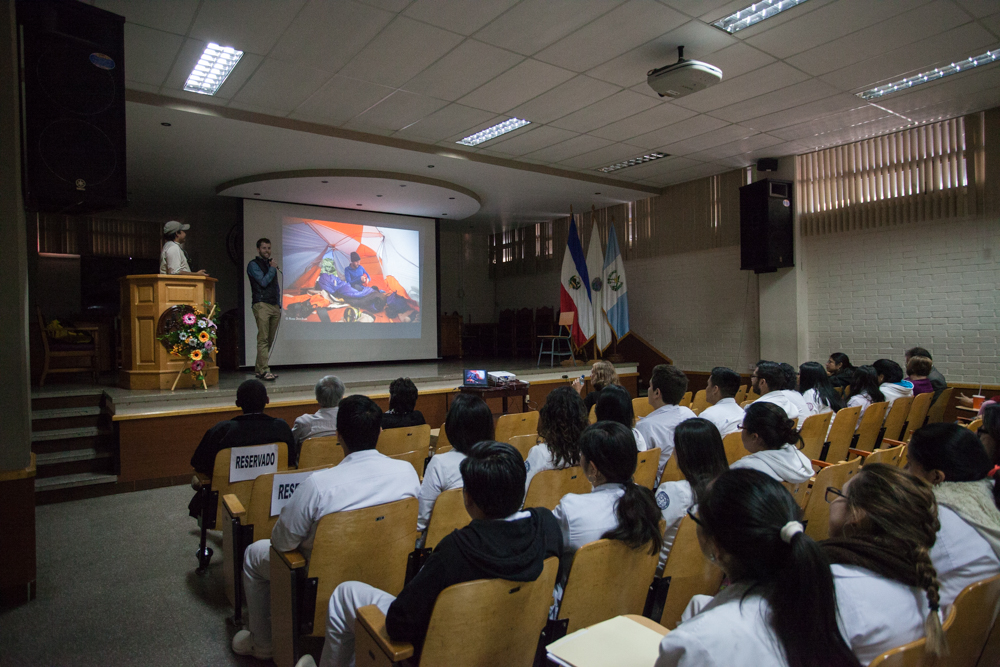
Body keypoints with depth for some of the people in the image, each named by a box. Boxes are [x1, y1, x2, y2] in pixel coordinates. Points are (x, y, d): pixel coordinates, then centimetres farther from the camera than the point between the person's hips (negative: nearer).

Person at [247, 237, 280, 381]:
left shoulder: (271, 264, 23)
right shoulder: (254, 264, 2)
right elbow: (263, 282, -12)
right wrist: (273, 268, -2)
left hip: (274, 306, 7)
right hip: (261, 305, -7)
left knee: (269, 340, 5)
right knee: (263, 339, -12)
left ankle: (259, 369, 10)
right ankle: (264, 370, -14)